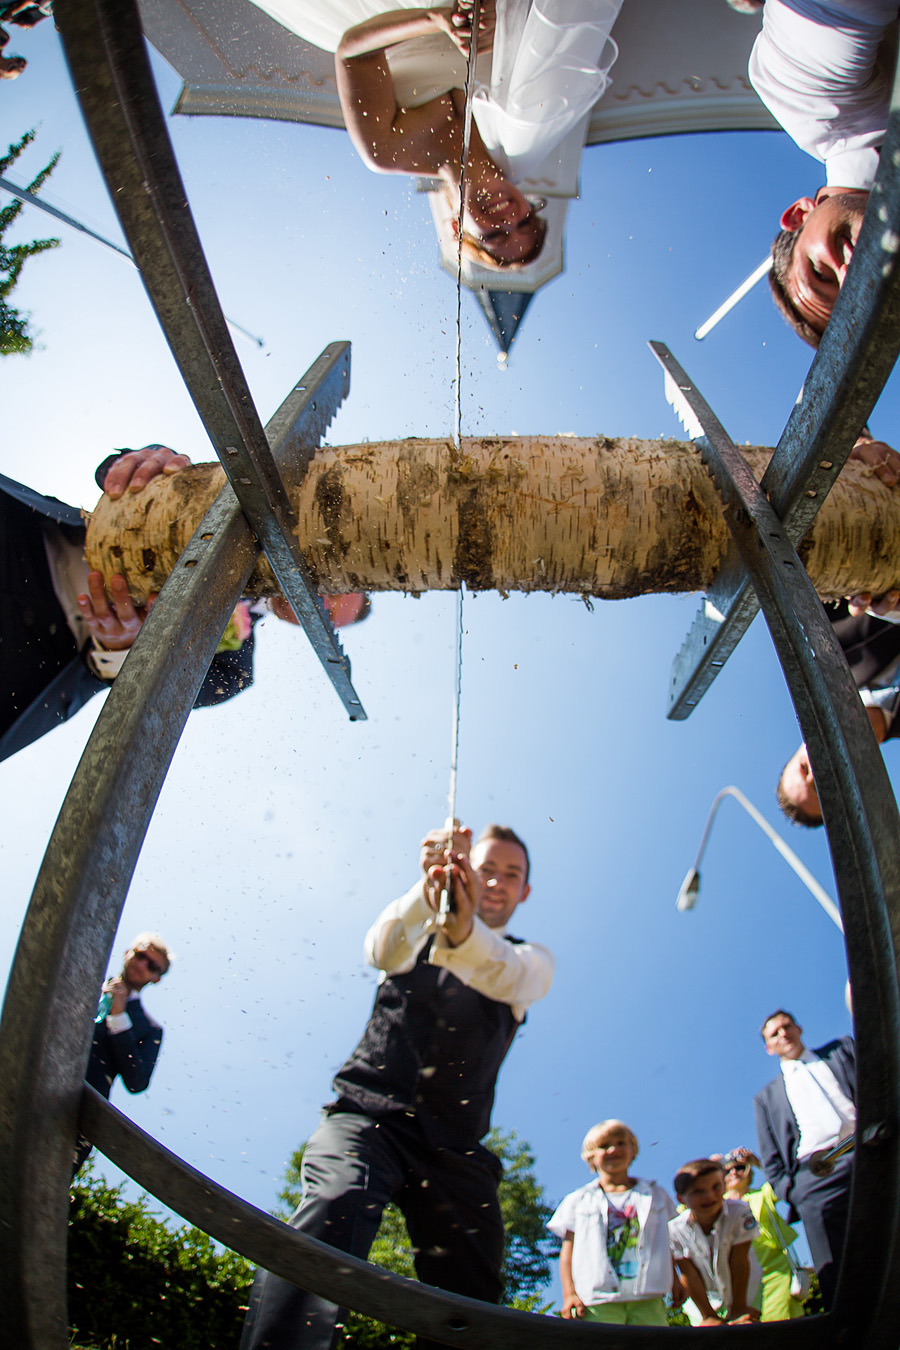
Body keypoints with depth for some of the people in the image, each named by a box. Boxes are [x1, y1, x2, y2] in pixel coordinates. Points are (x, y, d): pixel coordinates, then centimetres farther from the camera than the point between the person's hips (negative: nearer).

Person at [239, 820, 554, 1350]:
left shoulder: (533, 960, 15)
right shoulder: (416, 930, 15)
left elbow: (503, 975, -12)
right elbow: (383, 949, -10)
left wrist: (463, 932, -36)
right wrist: (428, 886, -31)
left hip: (454, 1146, 2)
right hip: (369, 1113, -2)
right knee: (334, 1210, -30)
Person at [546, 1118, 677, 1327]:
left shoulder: (655, 1194, 18)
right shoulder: (578, 1201, 12)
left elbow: (669, 1243, 20)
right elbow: (568, 1250, 8)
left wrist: (677, 1282, 10)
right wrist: (569, 1294, -3)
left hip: (648, 1301, 1)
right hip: (598, 1302, -1)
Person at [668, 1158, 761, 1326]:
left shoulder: (739, 1212, -25)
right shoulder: (674, 1229, -21)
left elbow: (739, 1262, -20)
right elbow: (689, 1275, -14)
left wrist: (739, 1308, -14)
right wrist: (709, 1316, -11)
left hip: (745, 1294, -1)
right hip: (706, 1300, 1)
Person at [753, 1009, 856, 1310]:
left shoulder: (842, 1049, 24)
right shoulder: (767, 1097, 25)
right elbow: (771, 1159, 20)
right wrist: (788, 1190, 2)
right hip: (816, 1178, 1)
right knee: (836, 1281, -10)